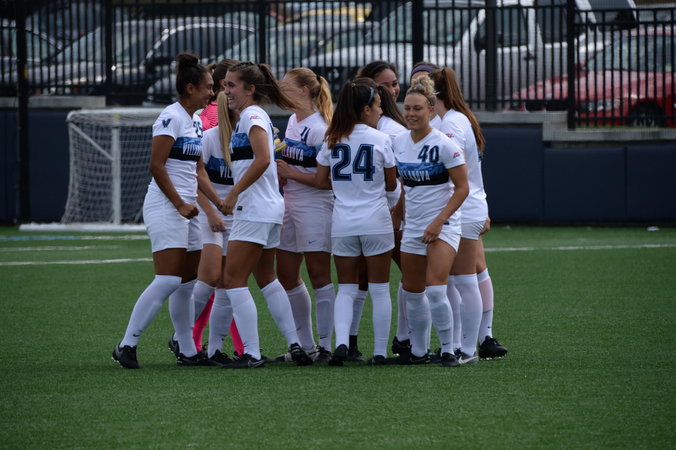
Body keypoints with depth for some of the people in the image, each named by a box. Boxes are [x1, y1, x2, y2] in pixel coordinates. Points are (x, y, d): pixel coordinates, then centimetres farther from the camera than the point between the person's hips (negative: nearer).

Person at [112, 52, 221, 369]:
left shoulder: (196, 122, 16)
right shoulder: (171, 118, -12)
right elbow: (156, 166, -17)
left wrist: (219, 203, 13)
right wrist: (180, 204, -16)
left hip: (186, 209, 9)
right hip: (165, 208, -9)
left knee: (188, 282, 8)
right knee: (168, 280, -15)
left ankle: (187, 351, 13)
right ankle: (127, 345, -13)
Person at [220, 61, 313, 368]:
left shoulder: (252, 115, -12)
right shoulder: (252, 116, 17)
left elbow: (263, 159, -25)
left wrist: (234, 193, -22)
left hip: (254, 211, -11)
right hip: (269, 209, 11)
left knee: (233, 280, -8)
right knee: (266, 279, 18)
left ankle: (252, 353, -11)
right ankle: (295, 345, 18)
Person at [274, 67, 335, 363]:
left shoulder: (317, 128, -15)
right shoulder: (293, 120, 12)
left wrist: (291, 174, -18)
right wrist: (279, 171, 6)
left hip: (315, 207, -10)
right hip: (291, 205, 10)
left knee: (319, 275, -5)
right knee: (287, 276, 10)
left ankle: (325, 346, -2)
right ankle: (306, 345, 19)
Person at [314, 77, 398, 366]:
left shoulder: (332, 140, 2)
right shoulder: (380, 140, -7)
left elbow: (321, 181, 6)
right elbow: (391, 184, 1)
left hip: (342, 223, 3)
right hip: (375, 223, -3)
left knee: (346, 288, 8)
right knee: (379, 290, 6)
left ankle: (341, 342, -12)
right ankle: (379, 351, 6)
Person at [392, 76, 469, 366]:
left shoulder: (444, 145, -13)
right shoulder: (399, 143, 5)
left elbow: (462, 188, -12)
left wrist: (440, 220, -17)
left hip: (442, 225, -6)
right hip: (412, 226, 6)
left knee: (435, 290, -18)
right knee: (412, 292, 10)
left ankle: (448, 350, -6)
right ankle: (418, 351, 23)